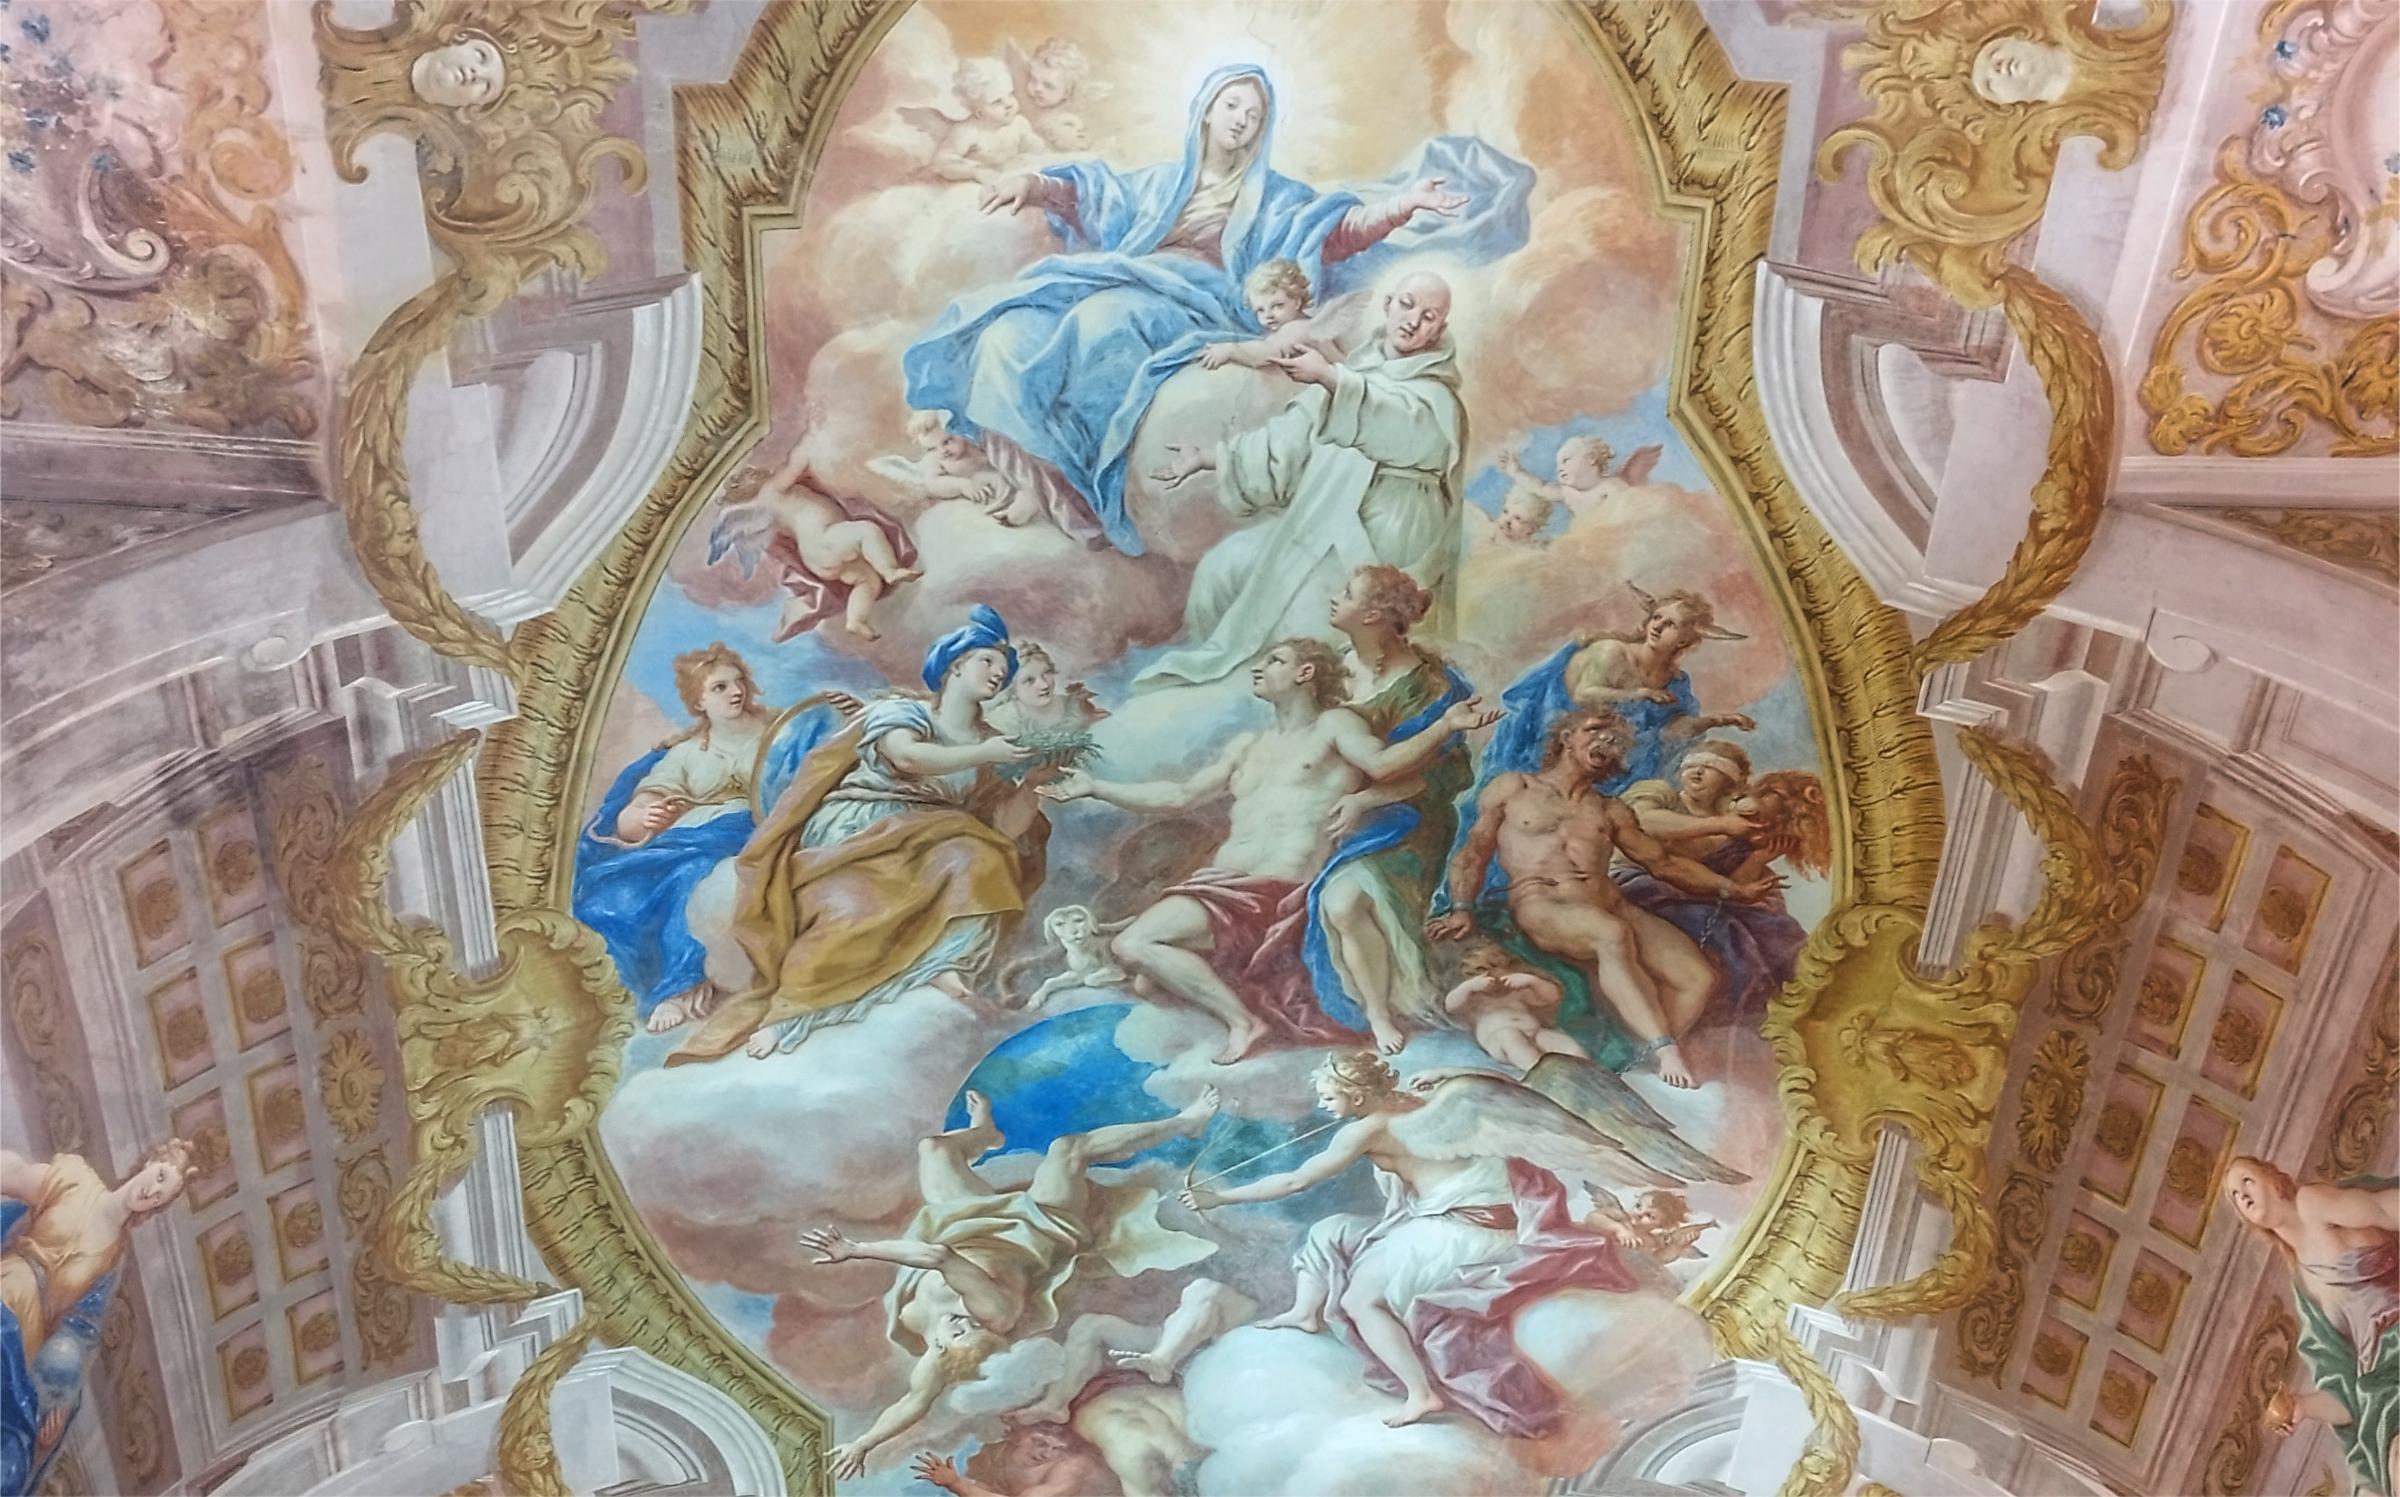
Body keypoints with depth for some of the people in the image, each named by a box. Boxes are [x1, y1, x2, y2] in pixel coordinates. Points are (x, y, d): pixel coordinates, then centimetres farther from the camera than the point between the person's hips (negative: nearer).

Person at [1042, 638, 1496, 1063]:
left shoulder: (1333, 725, 5)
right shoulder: (1247, 745, 25)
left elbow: (1383, 763, -15)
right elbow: (1180, 795, 27)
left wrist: (1445, 726, -32)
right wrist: (1095, 788, 26)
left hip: (1276, 891, -8)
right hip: (1220, 884, 8)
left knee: (1131, 947, -22)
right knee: (1148, 982, -5)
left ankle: (1243, 1020, -13)